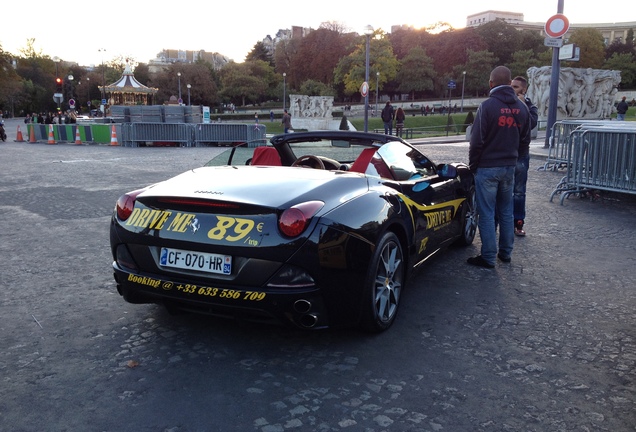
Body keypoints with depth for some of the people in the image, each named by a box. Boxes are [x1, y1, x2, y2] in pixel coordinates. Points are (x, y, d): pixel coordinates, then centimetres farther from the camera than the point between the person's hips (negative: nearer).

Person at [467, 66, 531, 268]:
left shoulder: (488, 106, -14)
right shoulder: (521, 108, 6)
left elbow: (477, 140, -14)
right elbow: (525, 141, 11)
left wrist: (473, 165, -2)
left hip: (487, 168, -6)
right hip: (510, 167, 6)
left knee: (487, 213, -1)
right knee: (506, 211, 15)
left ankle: (488, 257, 2)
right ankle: (505, 252, 23)